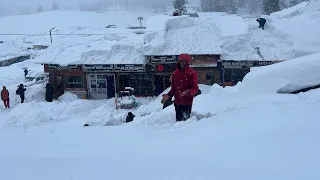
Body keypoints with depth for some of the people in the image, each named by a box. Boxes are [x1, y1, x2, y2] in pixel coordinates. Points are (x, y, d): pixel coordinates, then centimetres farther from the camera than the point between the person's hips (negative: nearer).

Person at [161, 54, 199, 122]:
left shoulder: (192, 73, -5)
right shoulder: (175, 73, 9)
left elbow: (195, 89, -6)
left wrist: (187, 92, -25)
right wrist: (168, 95, -2)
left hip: (187, 102, -4)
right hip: (177, 102, 4)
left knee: (185, 120, -12)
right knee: (178, 120, 7)